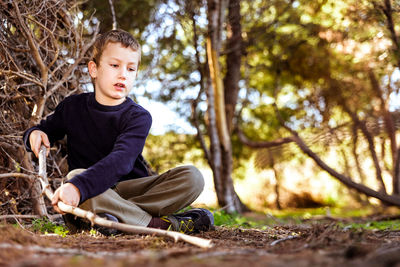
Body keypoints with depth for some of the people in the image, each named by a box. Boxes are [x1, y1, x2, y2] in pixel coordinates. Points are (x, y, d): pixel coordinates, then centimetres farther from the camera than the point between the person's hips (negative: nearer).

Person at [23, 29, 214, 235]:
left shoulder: (138, 117, -9)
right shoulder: (72, 107, 4)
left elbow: (121, 161, -27)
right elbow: (48, 129, 23)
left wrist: (78, 187, -44)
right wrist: (35, 134, -5)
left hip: (131, 190, -1)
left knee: (192, 177, -21)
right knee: (75, 176, -34)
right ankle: (158, 224, -31)